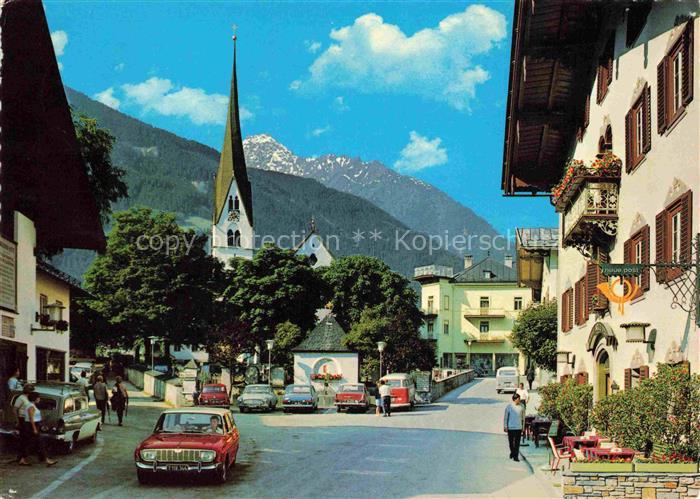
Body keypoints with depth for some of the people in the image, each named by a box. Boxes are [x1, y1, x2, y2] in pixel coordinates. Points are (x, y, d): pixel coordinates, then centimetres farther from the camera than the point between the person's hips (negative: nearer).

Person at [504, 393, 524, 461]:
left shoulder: (521, 407, 4)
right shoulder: (509, 407, -5)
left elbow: (522, 417, 13)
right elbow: (505, 417, 0)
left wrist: (523, 427, 13)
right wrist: (505, 427, -3)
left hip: (518, 427, 2)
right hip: (511, 427, -2)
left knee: (517, 443, -2)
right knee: (511, 442, 9)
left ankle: (515, 456, 0)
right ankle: (512, 452, 32)